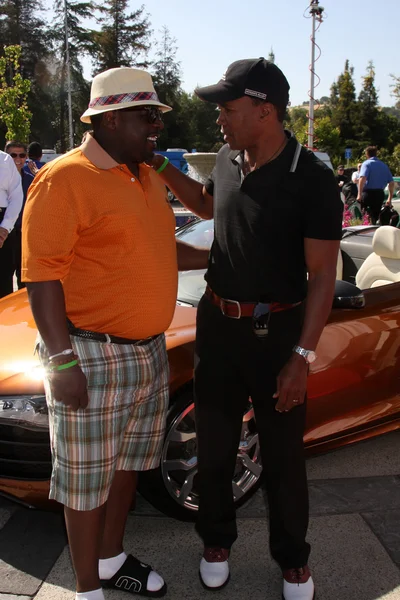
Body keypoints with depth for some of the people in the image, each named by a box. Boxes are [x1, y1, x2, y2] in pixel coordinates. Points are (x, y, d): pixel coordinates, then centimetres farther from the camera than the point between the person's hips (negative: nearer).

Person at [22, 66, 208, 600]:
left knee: (127, 462, 21)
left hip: (149, 350, 9)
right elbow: (42, 275, -18)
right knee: (88, 479, 6)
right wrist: (61, 360, -22)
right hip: (92, 356, -8)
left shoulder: (147, 177, 12)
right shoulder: (63, 180, -14)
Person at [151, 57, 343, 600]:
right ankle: (217, 541, 39)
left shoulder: (311, 179, -16)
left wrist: (303, 356, -18)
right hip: (217, 324, 5)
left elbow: (322, 275, -14)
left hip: (277, 331, -5)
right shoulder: (228, 160, 1)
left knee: (283, 454, 11)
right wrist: (163, 169, 10)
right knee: (214, 446, 16)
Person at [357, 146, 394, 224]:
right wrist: (390, 198, 16)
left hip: (368, 193, -5)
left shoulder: (366, 163, -3)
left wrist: (359, 194, -23)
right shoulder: (384, 165, 13)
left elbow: (362, 178, -21)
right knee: (376, 216, 15)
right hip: (380, 194, 5)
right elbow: (391, 183, 10)